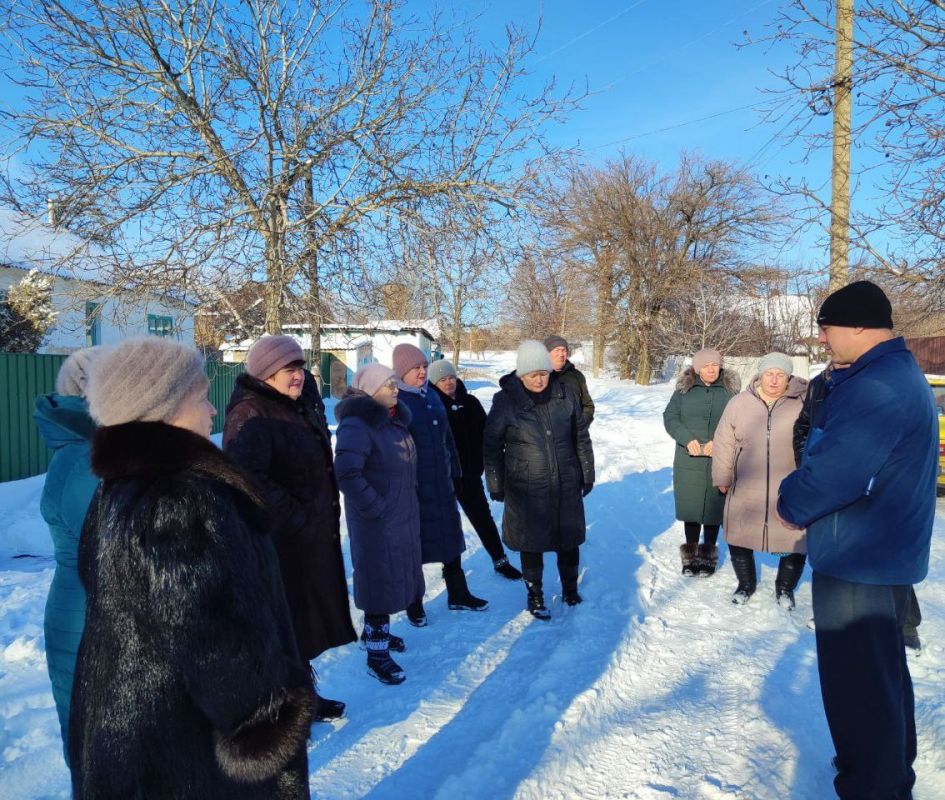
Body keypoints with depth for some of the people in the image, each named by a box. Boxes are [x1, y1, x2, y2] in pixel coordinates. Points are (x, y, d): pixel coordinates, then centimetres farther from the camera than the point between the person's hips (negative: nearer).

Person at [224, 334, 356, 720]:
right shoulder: (250, 416, -17)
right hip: (277, 540, -9)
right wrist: (292, 516, -23)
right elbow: (247, 479, -30)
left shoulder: (300, 408, 11)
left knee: (306, 620, 20)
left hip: (313, 538, 9)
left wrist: (326, 520, 14)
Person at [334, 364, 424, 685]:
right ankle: (377, 655, 12)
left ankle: (375, 631, 40)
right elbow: (347, 474, -27)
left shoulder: (393, 420, 9)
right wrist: (375, 507, -21)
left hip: (402, 516, 9)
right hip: (377, 520, -9)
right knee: (381, 580, -1)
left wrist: (407, 499, 14)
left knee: (393, 576, 20)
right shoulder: (357, 424, -19)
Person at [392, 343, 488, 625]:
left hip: (442, 483, 7)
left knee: (451, 538, 15)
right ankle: (414, 604, 22)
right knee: (414, 545, 6)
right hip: (412, 487, -6)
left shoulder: (431, 396, 10)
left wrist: (454, 471, 15)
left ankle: (458, 595, 31)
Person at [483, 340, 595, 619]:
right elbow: (492, 446, -3)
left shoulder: (564, 394, -4)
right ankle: (534, 594, 30)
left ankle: (570, 586, 39)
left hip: (566, 484, 3)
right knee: (532, 542, 9)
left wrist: (587, 474, 11)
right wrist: (496, 485, 0)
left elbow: (581, 437, 7)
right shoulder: (506, 400, -11)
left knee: (569, 537, 15)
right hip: (526, 488, -2)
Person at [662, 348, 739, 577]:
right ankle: (690, 553, 23)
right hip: (688, 461, 1)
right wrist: (688, 439, -13)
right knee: (691, 506, 7)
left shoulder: (730, 390, 1)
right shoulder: (684, 389, 3)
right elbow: (670, 417, 1)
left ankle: (708, 553, 22)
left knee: (714, 506, 5)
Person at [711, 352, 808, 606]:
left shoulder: (803, 404, -6)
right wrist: (722, 478, 7)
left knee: (794, 545, 6)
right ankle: (746, 584, 37)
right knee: (739, 540, 12)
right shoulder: (739, 403, -1)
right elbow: (723, 443, 5)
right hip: (745, 491, 2)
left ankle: (785, 588, 34)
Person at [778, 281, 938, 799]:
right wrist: (801, 500, 3)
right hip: (886, 555, 11)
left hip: (857, 561, -11)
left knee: (856, 680, 3)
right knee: (883, 667, 25)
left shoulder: (877, 388, -26)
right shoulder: (899, 373, 10)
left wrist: (792, 504, -11)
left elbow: (833, 470, -31)